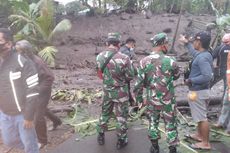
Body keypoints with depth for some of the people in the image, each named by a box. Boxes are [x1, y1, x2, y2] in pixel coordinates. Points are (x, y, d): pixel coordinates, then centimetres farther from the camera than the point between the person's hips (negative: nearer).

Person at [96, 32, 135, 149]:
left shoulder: (99, 57, -9)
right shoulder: (123, 58, -24)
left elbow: (100, 73, 4)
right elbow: (130, 76, -14)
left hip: (107, 90, 4)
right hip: (120, 92, -4)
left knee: (105, 113, 23)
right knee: (121, 116, 12)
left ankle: (101, 136, 38)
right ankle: (121, 140, 25)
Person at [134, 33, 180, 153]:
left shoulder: (144, 61, -9)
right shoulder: (170, 61, -14)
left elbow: (138, 84, -7)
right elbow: (177, 76, 6)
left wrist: (139, 99, 4)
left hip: (152, 100, 2)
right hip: (168, 100, -2)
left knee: (153, 123, 19)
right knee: (170, 125, 13)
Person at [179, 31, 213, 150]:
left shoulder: (202, 58, -25)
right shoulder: (204, 54, 6)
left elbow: (207, 76, -34)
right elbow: (194, 53, 29)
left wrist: (191, 80, -23)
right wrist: (186, 43, 35)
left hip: (198, 92, -10)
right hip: (202, 90, 10)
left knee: (202, 117, 1)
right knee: (200, 115, 23)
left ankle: (205, 143, 13)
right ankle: (199, 135, 40)